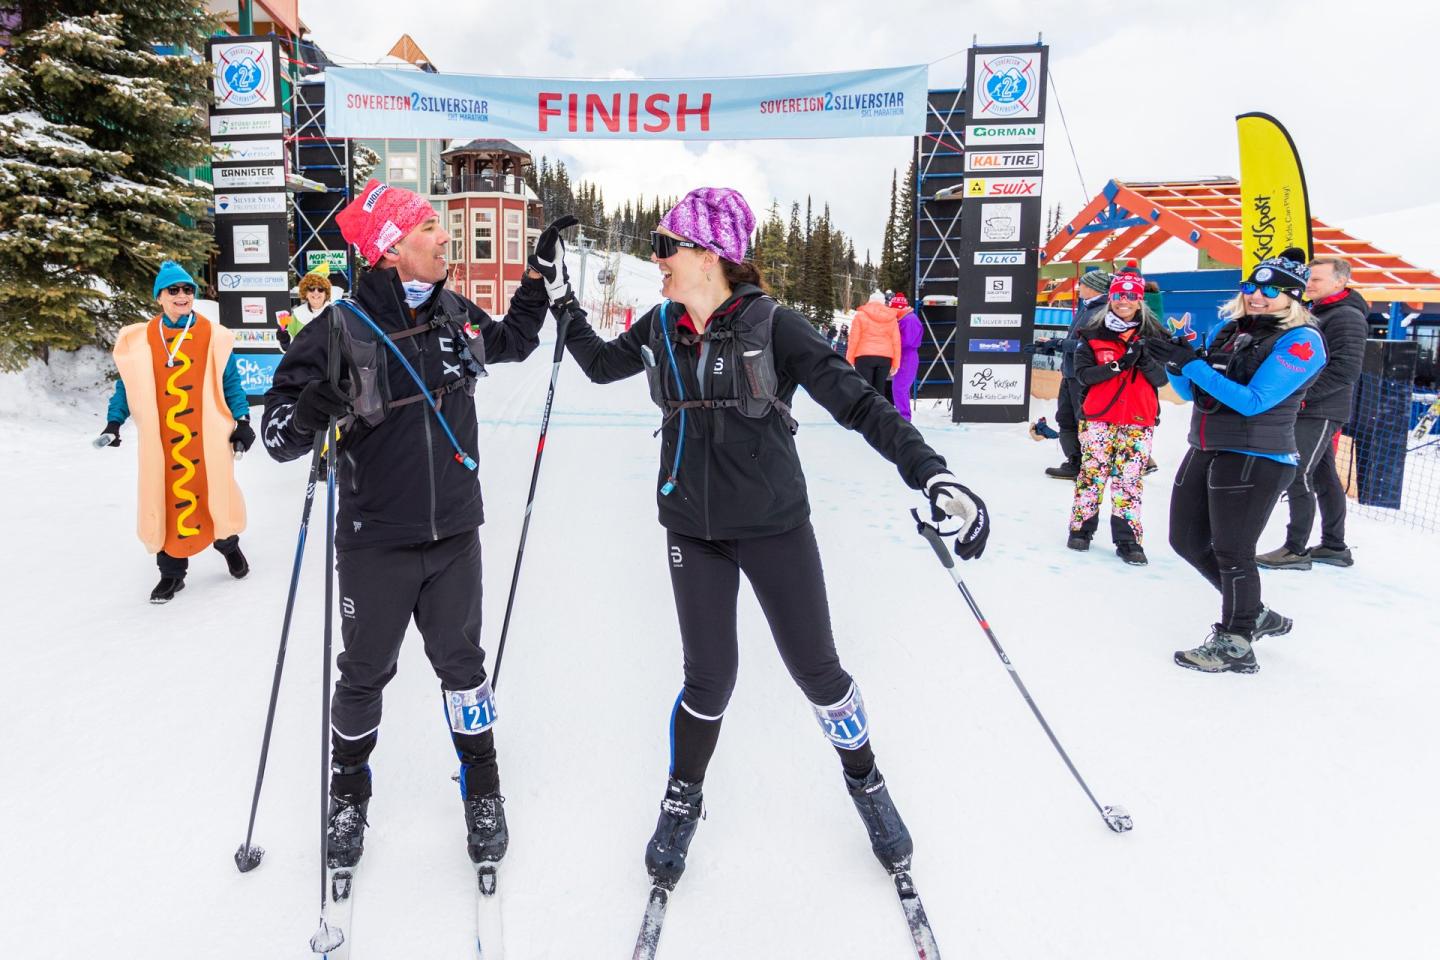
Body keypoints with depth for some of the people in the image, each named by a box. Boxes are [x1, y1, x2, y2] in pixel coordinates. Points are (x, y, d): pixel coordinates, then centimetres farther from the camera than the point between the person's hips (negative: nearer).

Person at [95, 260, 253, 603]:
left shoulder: (213, 336, 4)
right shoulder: (139, 339, 7)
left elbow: (230, 381, 7)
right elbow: (128, 384, 12)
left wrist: (241, 420, 0)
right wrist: (114, 423, 6)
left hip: (208, 436, -1)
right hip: (162, 440, 1)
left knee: (215, 491, 6)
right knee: (168, 498, 3)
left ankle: (228, 543, 33)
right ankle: (172, 571, 15)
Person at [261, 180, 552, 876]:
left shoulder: (456, 316, 1)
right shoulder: (342, 331, -14)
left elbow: (511, 342, 24)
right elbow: (279, 432, -13)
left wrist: (539, 278, 16)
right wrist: (314, 407, -35)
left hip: (454, 532, 3)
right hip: (376, 540, -3)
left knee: (461, 662, 13)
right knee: (365, 674, 13)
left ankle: (483, 791, 32)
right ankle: (348, 796, 38)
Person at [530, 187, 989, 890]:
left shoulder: (772, 325, -11)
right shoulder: (660, 328, 2)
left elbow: (856, 401, -16)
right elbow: (601, 365, 20)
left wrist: (930, 474, -27)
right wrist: (561, 301, 12)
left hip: (775, 524, -2)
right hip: (693, 529, 3)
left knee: (816, 667, 8)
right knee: (708, 675, 7)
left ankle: (865, 782, 35)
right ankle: (683, 799, 33)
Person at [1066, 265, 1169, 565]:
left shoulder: (1154, 335, 7)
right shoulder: (1093, 334, 3)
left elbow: (1163, 377, 1)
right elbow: (1083, 374, -7)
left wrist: (1145, 360, -18)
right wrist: (1119, 365, -19)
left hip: (1139, 420, 1)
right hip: (1098, 417, -1)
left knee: (1130, 479, 1)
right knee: (1092, 473, 3)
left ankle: (1128, 539, 8)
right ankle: (1081, 528, 18)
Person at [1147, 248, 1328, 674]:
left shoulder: (1300, 341, -9)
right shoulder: (1227, 330, 11)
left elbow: (1253, 401, -20)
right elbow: (1191, 392, 13)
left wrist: (1192, 364, -23)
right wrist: (1176, 364, -8)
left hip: (1255, 459, -8)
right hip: (1205, 451, 8)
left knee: (1232, 553, 0)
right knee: (1188, 541, 14)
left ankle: (1235, 644, 17)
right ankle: (1254, 614, 32)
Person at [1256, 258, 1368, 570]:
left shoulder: (1347, 317, -12)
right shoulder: (1316, 313, 18)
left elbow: (1346, 370, -21)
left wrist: (1302, 393, -21)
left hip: (1322, 412, -10)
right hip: (1308, 411, 10)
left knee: (1299, 477, -11)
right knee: (1324, 477, 14)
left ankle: (1296, 550, -5)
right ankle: (1334, 546, 23)